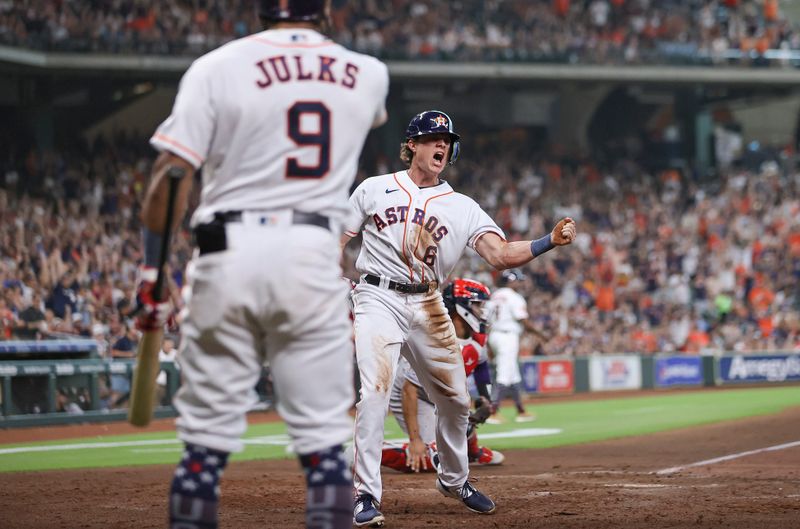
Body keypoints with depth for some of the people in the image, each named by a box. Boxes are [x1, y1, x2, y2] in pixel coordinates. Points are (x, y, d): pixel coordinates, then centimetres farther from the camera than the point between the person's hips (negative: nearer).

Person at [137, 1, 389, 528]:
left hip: (230, 251, -1)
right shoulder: (368, 75, 9)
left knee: (207, 432, 4)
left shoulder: (217, 67, 0)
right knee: (324, 438, 2)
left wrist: (153, 268, 2)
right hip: (315, 253, 1)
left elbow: (172, 173, -5)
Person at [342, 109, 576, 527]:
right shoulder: (374, 190, 5)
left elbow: (501, 255, -5)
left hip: (428, 307, 3)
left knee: (455, 399, 7)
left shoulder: (462, 207, 8)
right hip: (378, 300, -3)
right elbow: (336, 244, 9)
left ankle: (454, 480, 32)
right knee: (375, 392, -20)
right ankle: (366, 495, -17)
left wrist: (551, 241, -20)